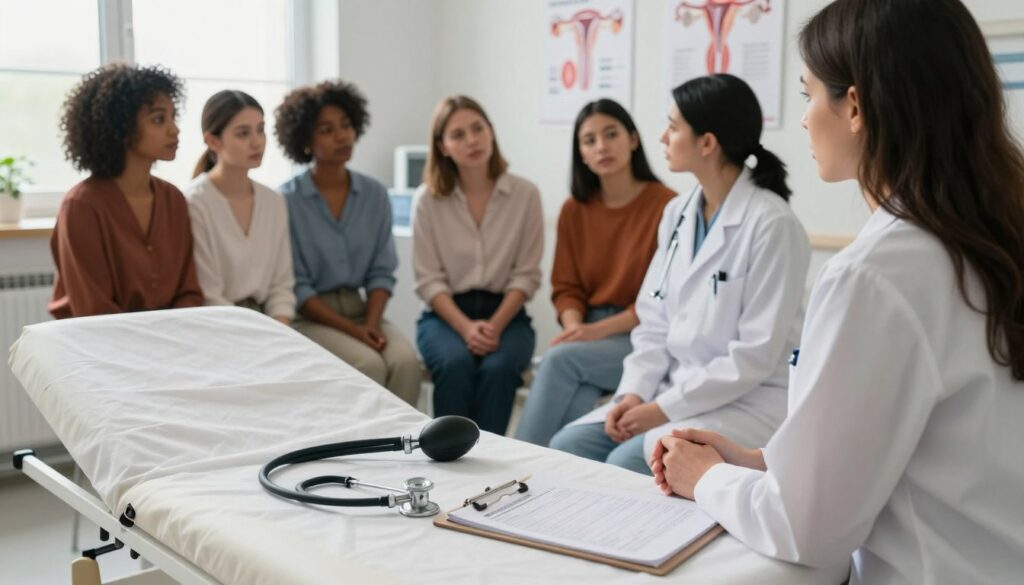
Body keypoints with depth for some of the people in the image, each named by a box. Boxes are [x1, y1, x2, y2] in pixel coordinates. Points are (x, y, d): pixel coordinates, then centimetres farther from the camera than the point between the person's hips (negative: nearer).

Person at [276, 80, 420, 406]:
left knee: (405, 360, -25)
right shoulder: (287, 201, -8)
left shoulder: (375, 195, 5)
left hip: (360, 309, 4)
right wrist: (351, 330, -18)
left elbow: (382, 272, 5)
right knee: (369, 364, -29)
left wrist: (372, 323, -12)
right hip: (308, 316, -4)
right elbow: (295, 287, -10)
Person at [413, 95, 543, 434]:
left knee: (498, 368, -30)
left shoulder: (525, 194, -2)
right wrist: (465, 327, -18)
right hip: (446, 313, 0)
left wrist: (495, 325, -16)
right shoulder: (427, 200, -1)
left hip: (505, 313, 0)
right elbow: (429, 279, -4)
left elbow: (525, 274, -2)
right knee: (455, 364, -31)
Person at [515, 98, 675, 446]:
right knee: (578, 399, -28)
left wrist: (599, 329, -19)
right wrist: (574, 326, -13)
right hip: (590, 334, 4)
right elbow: (567, 287, 9)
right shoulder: (574, 210, 6)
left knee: (560, 358, -27)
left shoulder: (667, 206, -10)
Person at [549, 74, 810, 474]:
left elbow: (756, 354, -19)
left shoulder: (771, 223, -17)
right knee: (567, 447, -7)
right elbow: (655, 320, 8)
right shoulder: (677, 213, 7)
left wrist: (666, 408, -18)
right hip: (677, 390, 7)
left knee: (627, 464, -26)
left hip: (751, 401, -7)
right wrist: (635, 392, -7)